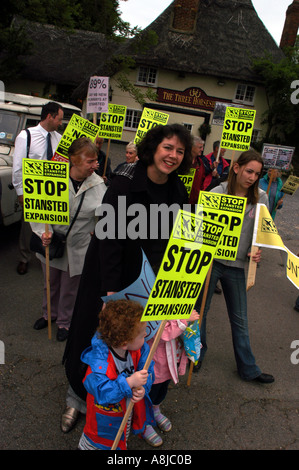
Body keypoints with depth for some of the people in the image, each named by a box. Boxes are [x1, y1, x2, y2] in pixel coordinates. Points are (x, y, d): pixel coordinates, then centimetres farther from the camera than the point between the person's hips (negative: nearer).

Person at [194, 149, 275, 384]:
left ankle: (248, 369, 31)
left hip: (237, 265, 2)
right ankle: (197, 355, 37)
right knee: (200, 310, 13)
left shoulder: (261, 198, 0)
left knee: (240, 320, 14)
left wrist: (257, 250, -10)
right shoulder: (218, 192, -8)